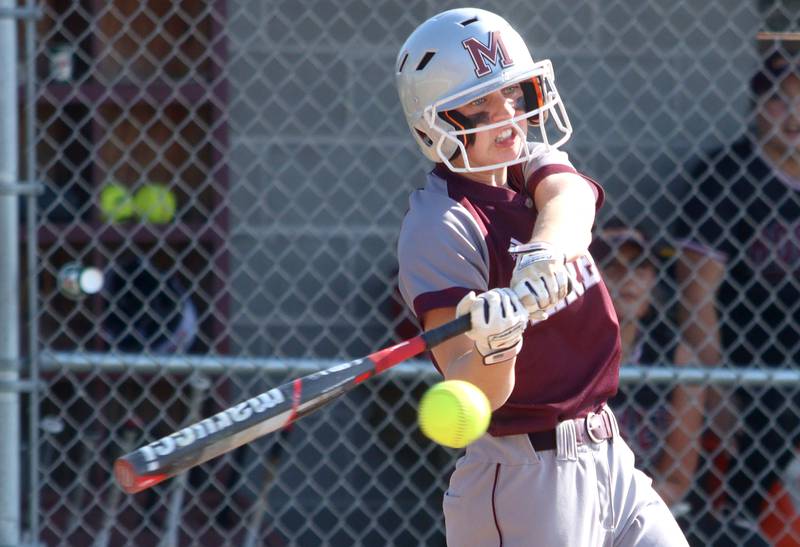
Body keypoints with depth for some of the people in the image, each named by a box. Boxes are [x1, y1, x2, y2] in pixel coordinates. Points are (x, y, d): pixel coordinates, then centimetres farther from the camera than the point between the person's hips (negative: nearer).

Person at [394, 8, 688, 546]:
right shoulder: (442, 229, -15)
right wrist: (494, 345, -45)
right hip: (528, 475, -7)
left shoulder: (535, 162, 7)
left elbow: (571, 199, -19)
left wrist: (543, 258, -40)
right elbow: (471, 394, -23)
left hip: (607, 458, 7)